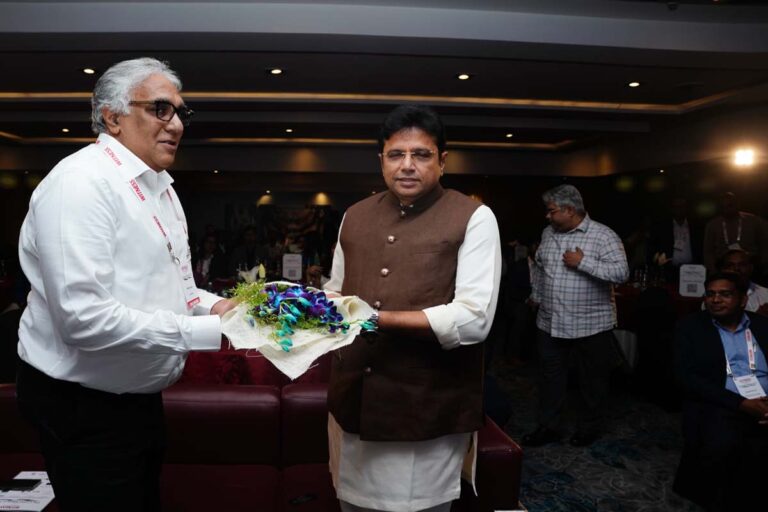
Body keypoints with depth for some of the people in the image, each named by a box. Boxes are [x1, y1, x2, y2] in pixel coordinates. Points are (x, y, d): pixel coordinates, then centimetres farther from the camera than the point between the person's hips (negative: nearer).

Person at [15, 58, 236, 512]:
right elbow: (83, 319, -29)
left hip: (140, 396, 9)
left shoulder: (161, 187, 10)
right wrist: (206, 331, -26)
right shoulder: (81, 183, -20)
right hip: (84, 407, -9)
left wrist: (212, 305, -2)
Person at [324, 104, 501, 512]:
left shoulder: (473, 218, -8)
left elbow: (473, 319, -17)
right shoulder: (354, 217, 10)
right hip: (353, 402, 5)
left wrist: (378, 319, -20)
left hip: (427, 411, -5)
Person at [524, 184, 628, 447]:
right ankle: (548, 426, 25)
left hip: (590, 324, -5)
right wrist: (536, 295, 16)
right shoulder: (548, 233, 7)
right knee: (550, 376, 12)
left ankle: (590, 426, 30)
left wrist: (583, 262, -25)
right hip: (550, 322, 5)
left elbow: (621, 272, -22)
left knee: (592, 379, 12)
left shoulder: (603, 235, -13)